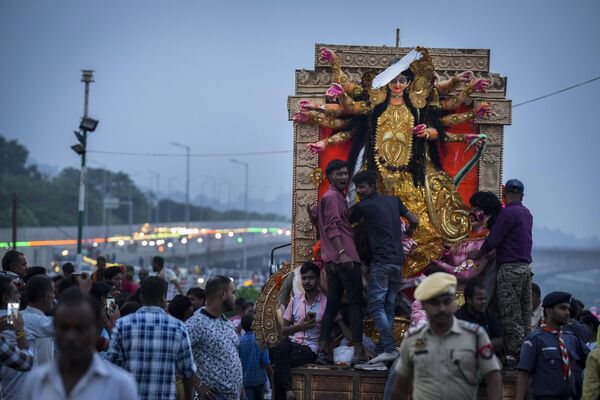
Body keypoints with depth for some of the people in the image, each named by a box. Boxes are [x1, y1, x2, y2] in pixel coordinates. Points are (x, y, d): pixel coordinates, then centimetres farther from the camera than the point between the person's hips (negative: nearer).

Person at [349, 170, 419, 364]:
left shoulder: (363, 206, -2)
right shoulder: (393, 200, 15)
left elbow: (347, 223, 13)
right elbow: (414, 220, 20)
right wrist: (409, 231, 42)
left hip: (381, 262, -7)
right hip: (398, 261, 7)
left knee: (376, 305, -8)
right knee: (389, 306, 10)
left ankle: (389, 349, -19)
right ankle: (387, 346, 5)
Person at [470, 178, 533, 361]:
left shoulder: (508, 212, -12)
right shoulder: (526, 213, 13)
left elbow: (493, 239, -12)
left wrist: (478, 254, 4)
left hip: (510, 269, -8)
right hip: (526, 267, 8)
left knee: (510, 315, -5)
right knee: (525, 315, 10)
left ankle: (515, 353, -8)